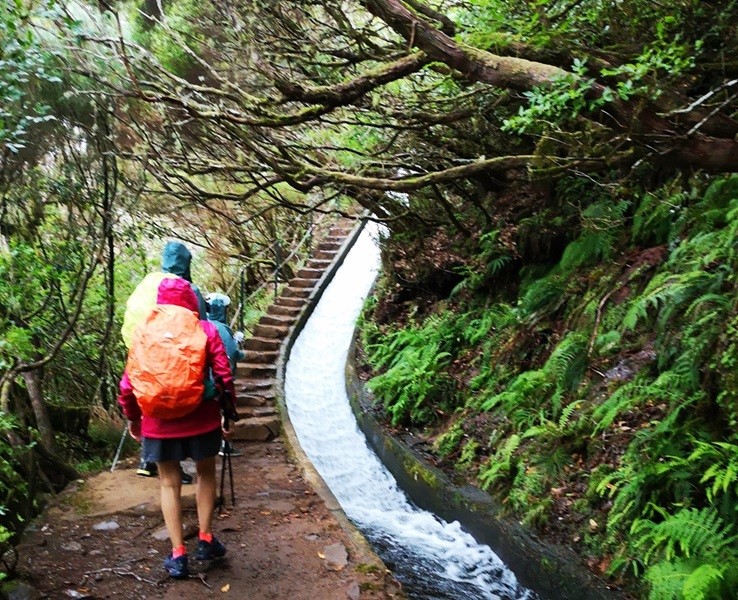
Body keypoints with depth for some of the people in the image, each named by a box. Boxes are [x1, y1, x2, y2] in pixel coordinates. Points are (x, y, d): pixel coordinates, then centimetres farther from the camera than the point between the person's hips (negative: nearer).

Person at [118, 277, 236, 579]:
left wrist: (132, 417, 11)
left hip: (159, 421, 1)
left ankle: (178, 554, 14)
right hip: (201, 418, 0)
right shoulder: (206, 330, -6)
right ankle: (205, 540, 25)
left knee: (169, 482, 13)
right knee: (205, 473, 21)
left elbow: (128, 384, -3)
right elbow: (224, 376, -9)